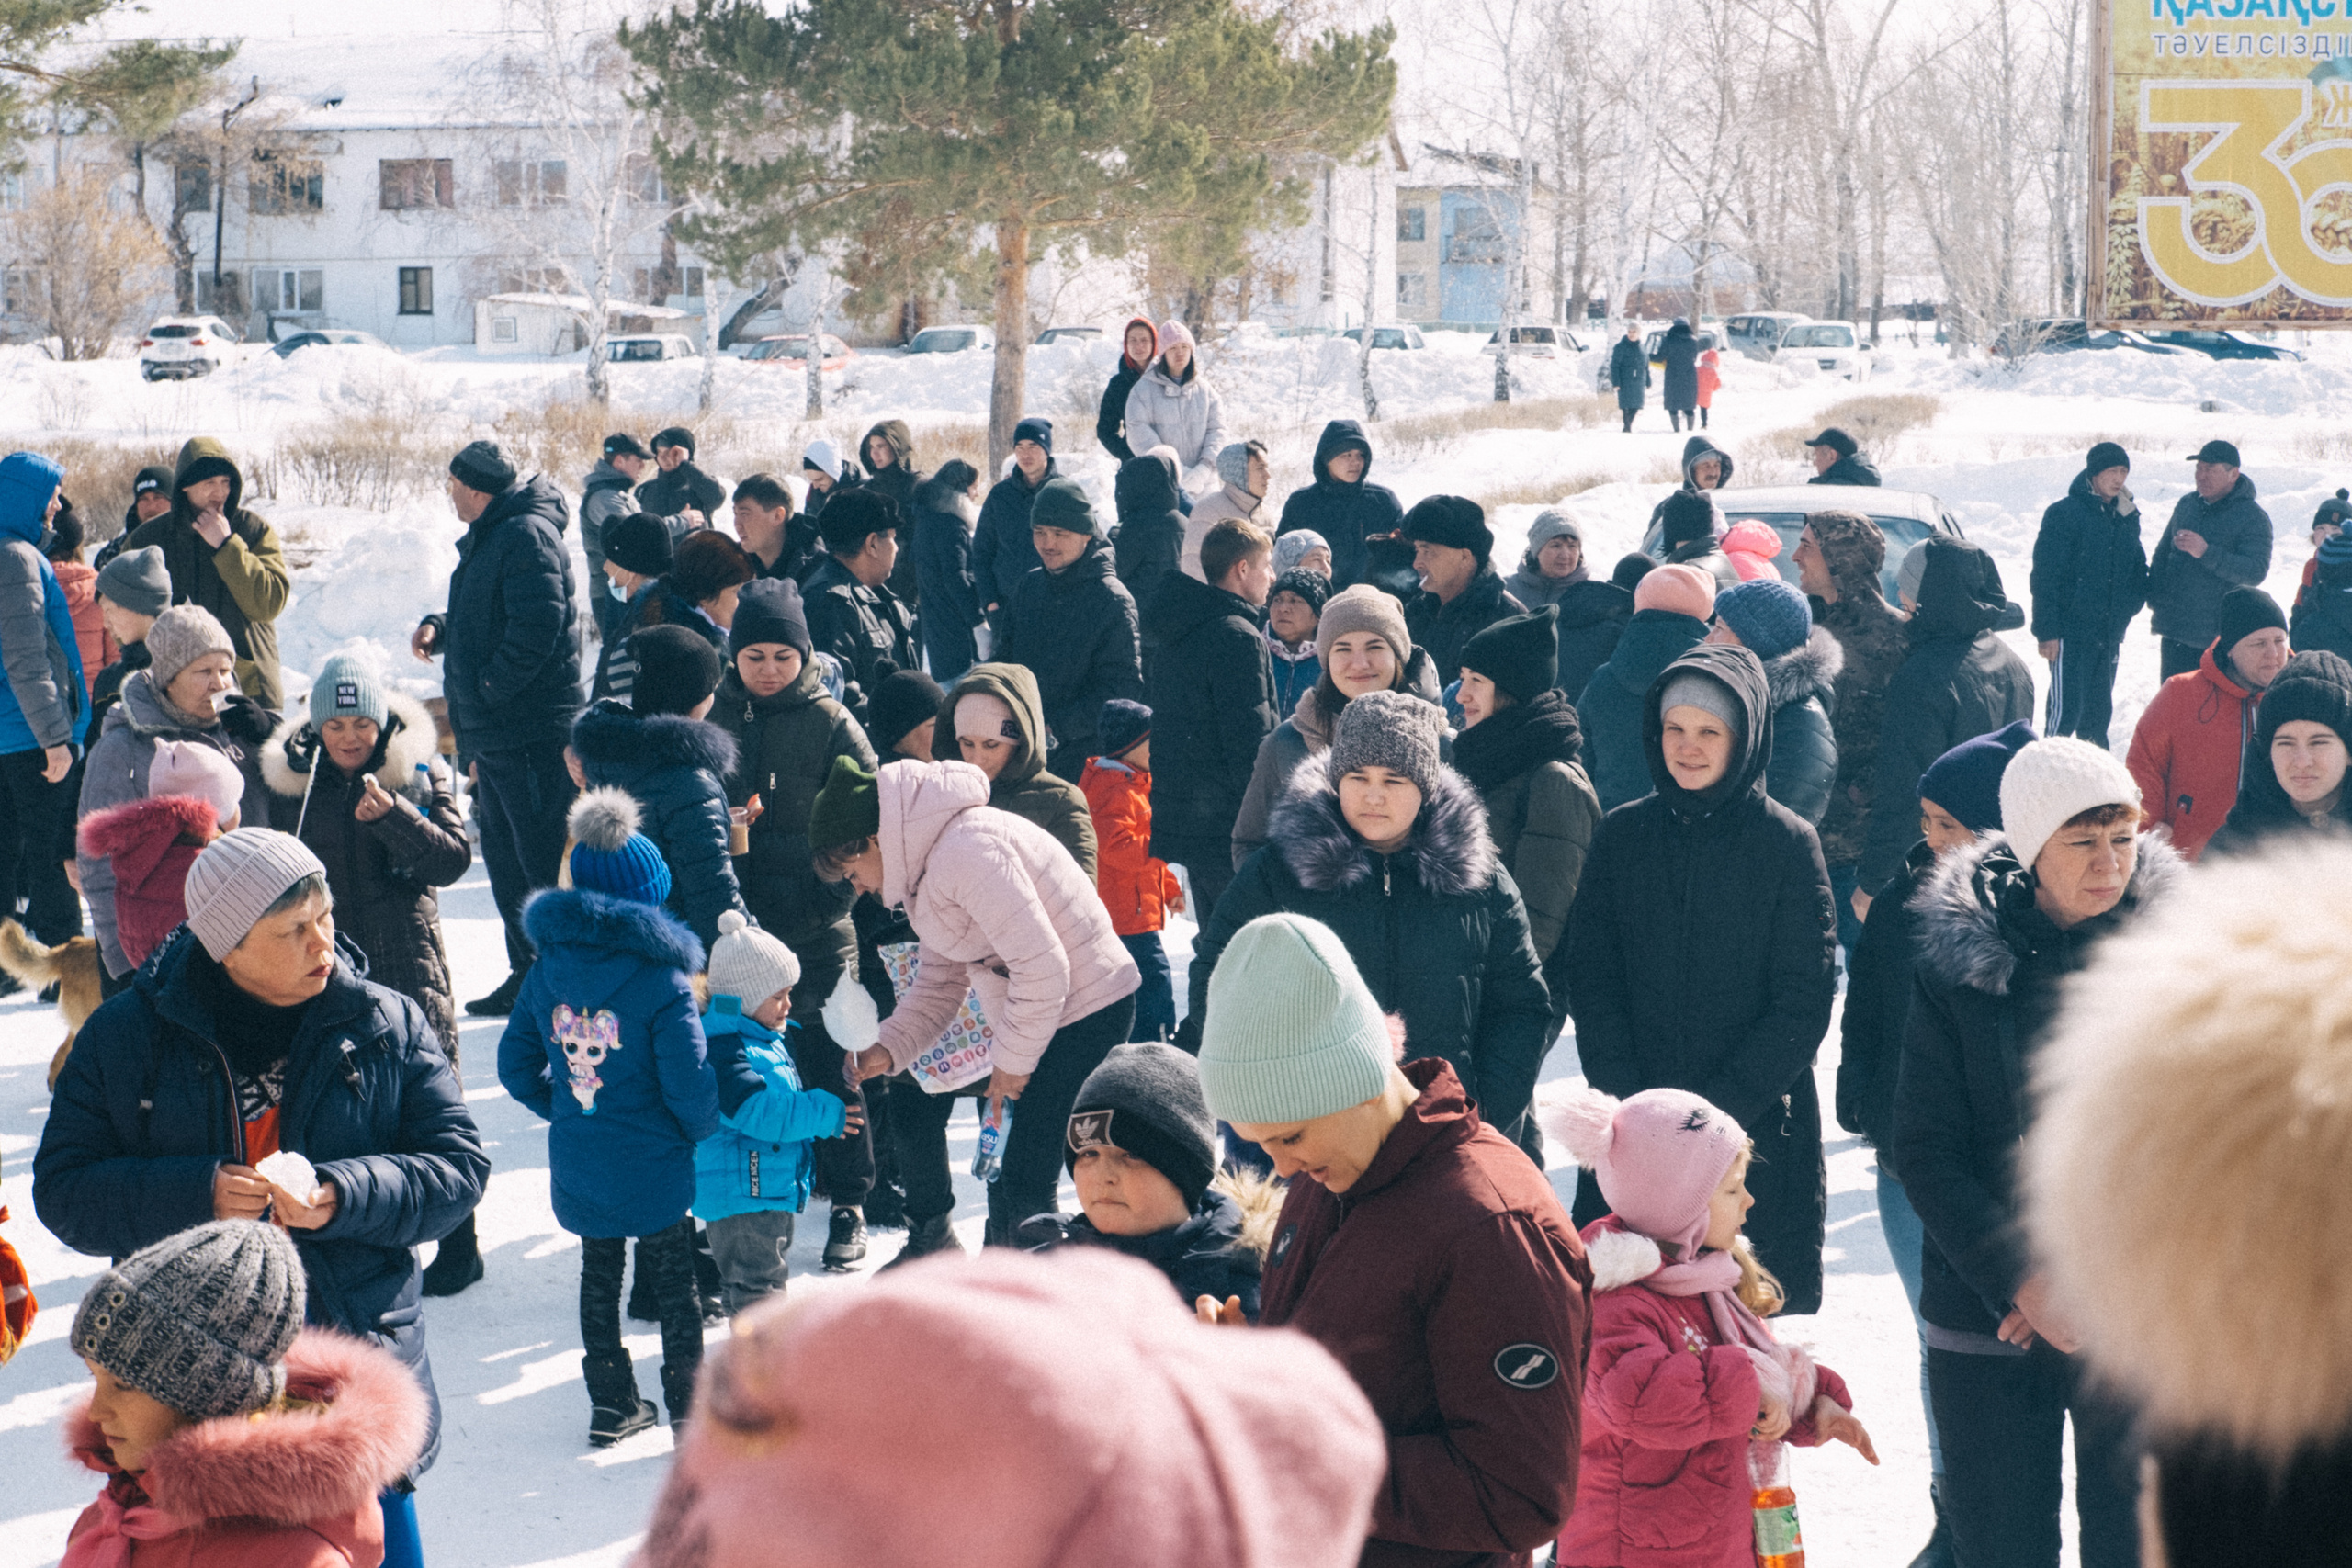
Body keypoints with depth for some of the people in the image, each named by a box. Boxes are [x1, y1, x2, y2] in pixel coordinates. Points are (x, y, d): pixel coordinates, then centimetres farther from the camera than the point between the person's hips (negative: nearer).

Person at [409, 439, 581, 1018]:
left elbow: (537, 626, -24)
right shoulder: (486, 538, 18)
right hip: (491, 735, 11)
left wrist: (488, 689, -17)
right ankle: (529, 974, 25)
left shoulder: (528, 536, -14)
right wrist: (438, 628, 7)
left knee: (545, 860, -8)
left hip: (532, 735, -11)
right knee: (504, 856, 16)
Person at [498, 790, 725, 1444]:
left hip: (578, 1169, 4)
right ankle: (690, 1408, 16)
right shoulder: (662, 981, -20)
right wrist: (706, 1130, 2)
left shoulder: (548, 970, -4)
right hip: (654, 1170, -4)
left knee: (598, 1279, 20)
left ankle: (611, 1403, 28)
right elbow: (690, 1084, -19)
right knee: (675, 1284, 11)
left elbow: (516, 1064, 4)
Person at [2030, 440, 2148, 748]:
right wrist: (2047, 631, -15)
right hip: (2071, 631, -6)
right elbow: (2044, 577, -11)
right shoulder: (2063, 514, -8)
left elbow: (2138, 569, 21)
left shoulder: (2127, 518, 10)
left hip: (2110, 634, 6)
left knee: (2100, 709, 13)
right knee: (2066, 708, -11)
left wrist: (2131, 603, 0)